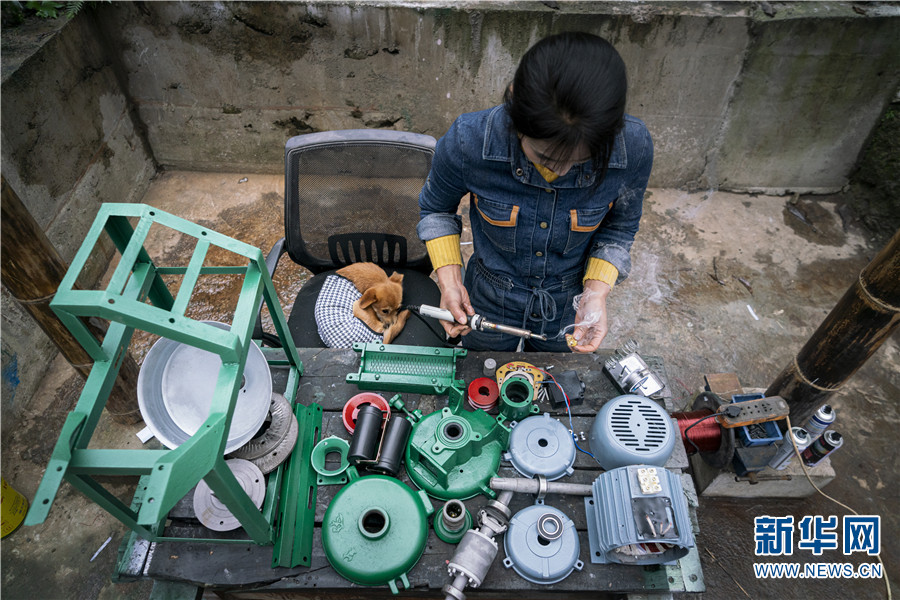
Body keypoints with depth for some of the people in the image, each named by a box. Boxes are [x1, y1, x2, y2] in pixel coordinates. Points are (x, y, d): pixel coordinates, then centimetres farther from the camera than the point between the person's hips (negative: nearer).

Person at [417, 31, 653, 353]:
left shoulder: (633, 146, -29)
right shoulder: (467, 142, -32)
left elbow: (619, 226, -8)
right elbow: (436, 208, -10)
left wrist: (596, 291, -23)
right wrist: (449, 280, -20)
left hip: (568, 303, 1)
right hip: (490, 300, 0)